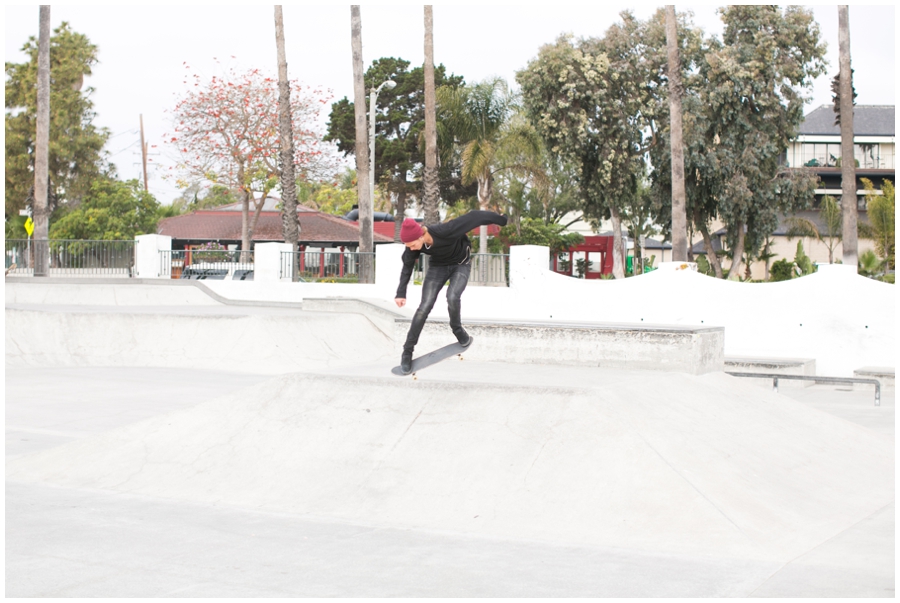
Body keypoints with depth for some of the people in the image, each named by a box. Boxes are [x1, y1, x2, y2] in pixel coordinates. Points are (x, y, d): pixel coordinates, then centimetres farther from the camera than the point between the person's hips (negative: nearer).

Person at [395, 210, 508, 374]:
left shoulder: (445, 231, -40)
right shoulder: (413, 243, -25)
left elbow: (473, 218, -28)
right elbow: (407, 267, -5)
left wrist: (501, 220, -15)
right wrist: (401, 293, -6)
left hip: (461, 264, -3)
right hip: (438, 266, 3)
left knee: (452, 297, -28)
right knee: (425, 307, -10)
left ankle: (457, 329, 4)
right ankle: (407, 351, -1)